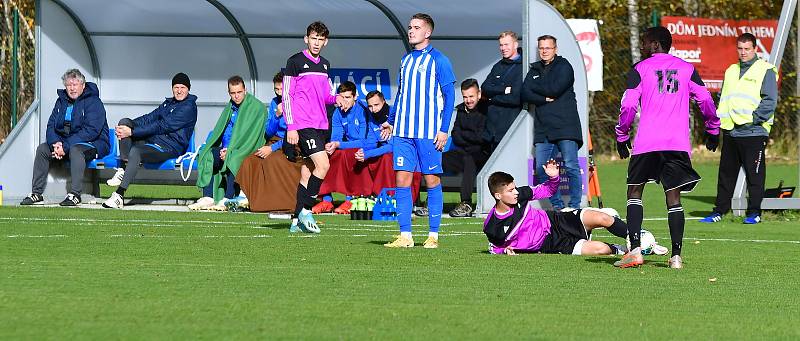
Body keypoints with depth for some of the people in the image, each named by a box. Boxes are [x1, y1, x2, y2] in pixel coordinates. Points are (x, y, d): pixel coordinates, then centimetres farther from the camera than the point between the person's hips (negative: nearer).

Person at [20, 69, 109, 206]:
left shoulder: (93, 102, -12)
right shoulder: (61, 101, 10)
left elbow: (91, 130, -22)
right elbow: (51, 125, 7)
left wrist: (65, 147, -26)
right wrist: (55, 143, -17)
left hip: (94, 144, -7)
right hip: (65, 142, 7)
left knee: (75, 150, -37)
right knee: (42, 149, -11)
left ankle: (75, 194, -40)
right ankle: (36, 193, -10)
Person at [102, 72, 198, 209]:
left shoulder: (189, 107, -10)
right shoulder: (168, 103, 20)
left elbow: (162, 126, -16)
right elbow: (149, 118, 12)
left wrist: (131, 132, -18)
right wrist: (125, 127, -6)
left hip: (169, 148, -9)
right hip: (151, 141, 9)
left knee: (135, 152, -36)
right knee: (124, 122, -4)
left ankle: (119, 195, -40)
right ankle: (122, 171, -15)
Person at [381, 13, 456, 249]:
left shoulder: (438, 60, -4)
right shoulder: (406, 60, 14)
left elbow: (449, 96, -5)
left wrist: (444, 129, -11)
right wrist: (391, 121, 16)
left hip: (428, 131, -6)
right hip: (403, 130, 6)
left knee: (432, 180, -1)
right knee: (402, 179, -1)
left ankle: (433, 235, 4)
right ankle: (405, 235, 1)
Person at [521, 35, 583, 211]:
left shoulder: (564, 66, 4)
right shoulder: (534, 70, 20)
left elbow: (554, 89, -11)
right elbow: (526, 94, 7)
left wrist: (535, 86, 4)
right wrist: (545, 99, -8)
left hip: (565, 125, -5)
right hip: (543, 129, 5)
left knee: (571, 166, -10)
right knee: (541, 169, -2)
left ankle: (574, 205, -5)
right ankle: (557, 205, 5)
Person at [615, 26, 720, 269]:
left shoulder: (639, 69, 3)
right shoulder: (686, 69, 11)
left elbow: (628, 106, -4)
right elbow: (705, 100, 8)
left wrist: (621, 136, 8)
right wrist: (713, 129, 21)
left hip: (646, 142, -2)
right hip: (679, 144, 2)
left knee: (634, 192, 9)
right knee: (673, 197, 7)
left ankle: (635, 251, -5)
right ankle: (676, 255, -3)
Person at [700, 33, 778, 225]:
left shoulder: (765, 71, -2)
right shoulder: (731, 71, 18)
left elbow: (769, 101, -8)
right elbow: (723, 99, 23)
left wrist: (754, 119, -16)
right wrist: (718, 118, 7)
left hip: (754, 132, -6)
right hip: (730, 131, 6)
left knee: (754, 174, -2)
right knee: (726, 173, 9)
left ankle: (754, 212, 3)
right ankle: (720, 211, 14)